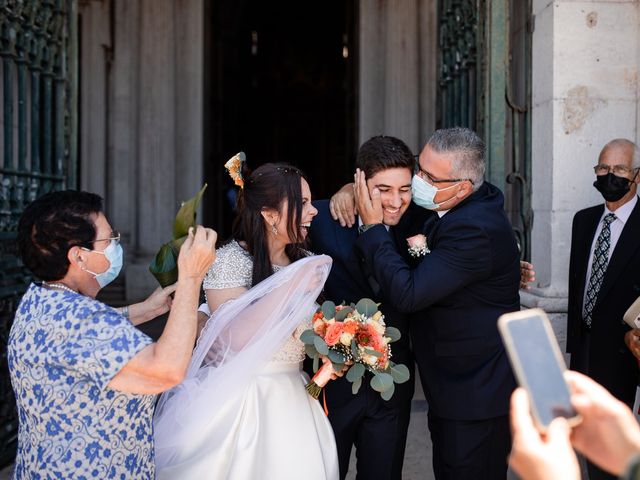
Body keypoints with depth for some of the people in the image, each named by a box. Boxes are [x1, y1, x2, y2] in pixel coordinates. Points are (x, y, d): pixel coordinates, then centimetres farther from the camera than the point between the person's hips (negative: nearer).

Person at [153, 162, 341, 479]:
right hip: (236, 402, -5)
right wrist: (290, 287, -26)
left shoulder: (306, 262, 5)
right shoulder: (230, 260, -13)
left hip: (289, 401, 6)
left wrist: (326, 364, -4)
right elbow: (237, 337, -24)